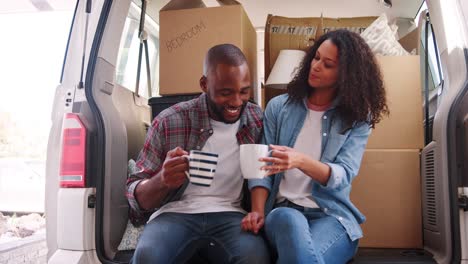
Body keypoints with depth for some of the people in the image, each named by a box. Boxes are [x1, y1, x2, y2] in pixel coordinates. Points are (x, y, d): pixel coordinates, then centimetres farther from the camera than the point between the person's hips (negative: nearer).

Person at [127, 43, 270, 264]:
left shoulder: (259, 120, 2)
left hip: (229, 216, 1)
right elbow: (136, 196, 1)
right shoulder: (169, 122, -3)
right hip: (176, 214, 0)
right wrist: (162, 181, -22)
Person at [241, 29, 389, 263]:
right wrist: (257, 210, -13)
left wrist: (301, 161, -29)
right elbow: (263, 164, 3)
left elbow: (343, 175, -9)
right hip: (283, 211, 2)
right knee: (289, 219, -37)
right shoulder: (279, 107, 8)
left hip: (331, 215, -1)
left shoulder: (356, 119, 4)